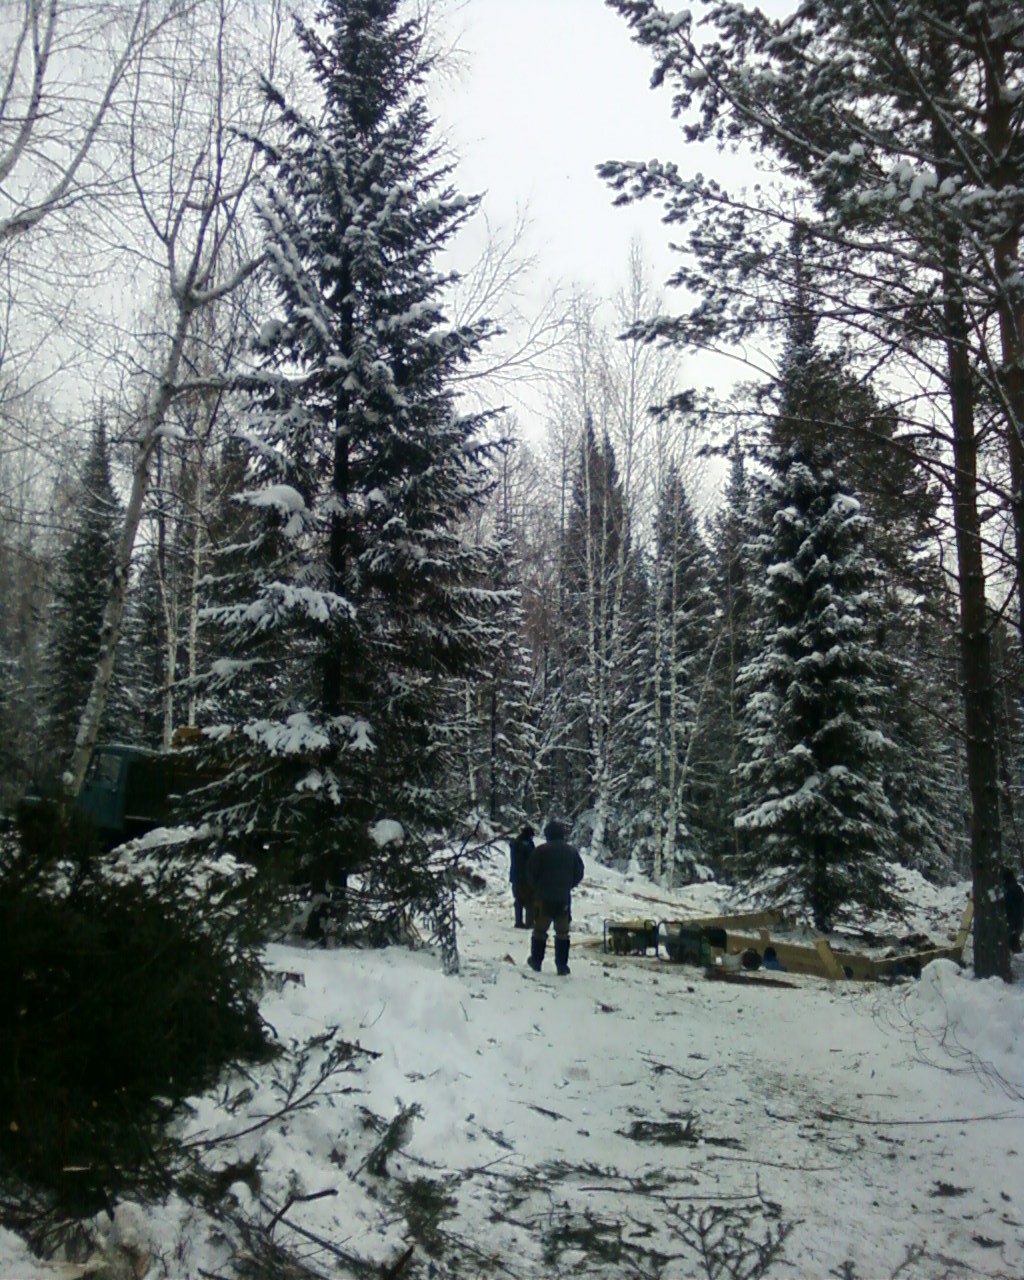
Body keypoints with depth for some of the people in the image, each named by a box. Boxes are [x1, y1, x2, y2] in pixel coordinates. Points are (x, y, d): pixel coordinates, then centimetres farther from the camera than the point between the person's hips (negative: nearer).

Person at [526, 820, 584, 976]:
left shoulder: (541, 850, -7)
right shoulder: (572, 851, 4)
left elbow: (531, 873, -6)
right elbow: (579, 873, 7)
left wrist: (536, 888, 12)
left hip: (544, 898, -2)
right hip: (564, 898, 2)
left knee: (540, 930, 11)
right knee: (562, 932, 7)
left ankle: (536, 961, 17)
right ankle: (562, 966, 4)